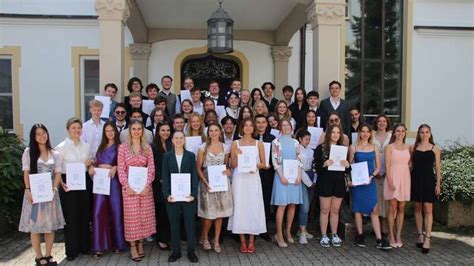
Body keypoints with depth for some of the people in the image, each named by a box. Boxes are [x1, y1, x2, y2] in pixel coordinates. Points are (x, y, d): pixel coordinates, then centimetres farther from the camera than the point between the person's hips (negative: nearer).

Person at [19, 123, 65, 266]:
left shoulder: (55, 154, 9)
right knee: (35, 225, 2)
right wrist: (28, 190, -12)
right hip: (34, 192, -2)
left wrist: (54, 189, -10)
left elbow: (57, 173, 4)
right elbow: (26, 173, -3)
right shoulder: (28, 152, 2)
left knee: (50, 225, 6)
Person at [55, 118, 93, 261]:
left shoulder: (86, 146, 8)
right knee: (71, 217, 0)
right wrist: (62, 183, -21)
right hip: (68, 184, -4)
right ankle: (72, 250, 12)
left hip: (84, 182, 4)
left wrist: (90, 164, -3)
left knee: (85, 215, 10)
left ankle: (85, 246, 24)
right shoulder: (61, 147, -6)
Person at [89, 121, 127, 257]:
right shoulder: (101, 147, 17)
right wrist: (91, 167, -2)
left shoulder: (119, 146, 0)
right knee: (98, 212, -3)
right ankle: (99, 245, 4)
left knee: (115, 211, 4)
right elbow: (96, 162, 18)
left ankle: (118, 243, 19)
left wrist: (115, 168, -24)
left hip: (113, 180, -4)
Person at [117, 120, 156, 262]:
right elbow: (121, 169, -3)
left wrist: (147, 185, -9)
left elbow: (151, 168, 2)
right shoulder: (123, 147, 0)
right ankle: (133, 247, 11)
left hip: (145, 186, 2)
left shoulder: (147, 147, 6)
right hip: (129, 187, -2)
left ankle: (140, 244, 19)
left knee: (144, 216, 6)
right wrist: (126, 186, -12)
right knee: (132, 217, 2)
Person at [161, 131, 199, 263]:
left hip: (188, 195, 0)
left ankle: (191, 251, 16)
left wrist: (193, 193, -11)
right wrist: (167, 194, -11)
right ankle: (175, 251, 20)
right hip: (172, 195, 0)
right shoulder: (167, 156, 3)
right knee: (174, 224, 8)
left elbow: (194, 176, 0)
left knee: (190, 223, 4)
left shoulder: (191, 156, 3)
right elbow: (164, 177, 0)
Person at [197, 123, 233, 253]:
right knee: (208, 214, -1)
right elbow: (198, 168, -2)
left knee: (220, 213, 5)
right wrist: (205, 182, -15)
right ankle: (204, 238, 23)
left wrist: (228, 171, -9)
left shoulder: (225, 147, 6)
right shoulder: (203, 147, -1)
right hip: (207, 182, -2)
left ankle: (216, 241, 19)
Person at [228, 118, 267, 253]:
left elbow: (263, 164, 7)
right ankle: (242, 241, 10)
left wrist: (256, 165, -12)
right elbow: (232, 165, 2)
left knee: (254, 206, 0)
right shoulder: (236, 143, 4)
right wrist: (236, 155, -15)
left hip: (253, 178, 1)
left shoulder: (259, 144, 7)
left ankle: (251, 241, 11)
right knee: (240, 206, 0)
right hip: (239, 178, 0)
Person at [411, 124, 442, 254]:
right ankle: (420, 235, 18)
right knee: (418, 208, 8)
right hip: (416, 179, 2)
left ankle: (427, 239, -3)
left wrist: (438, 184, -2)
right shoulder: (413, 147, 7)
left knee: (428, 209, -5)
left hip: (429, 180, -2)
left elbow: (438, 167, 3)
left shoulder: (435, 148, 3)